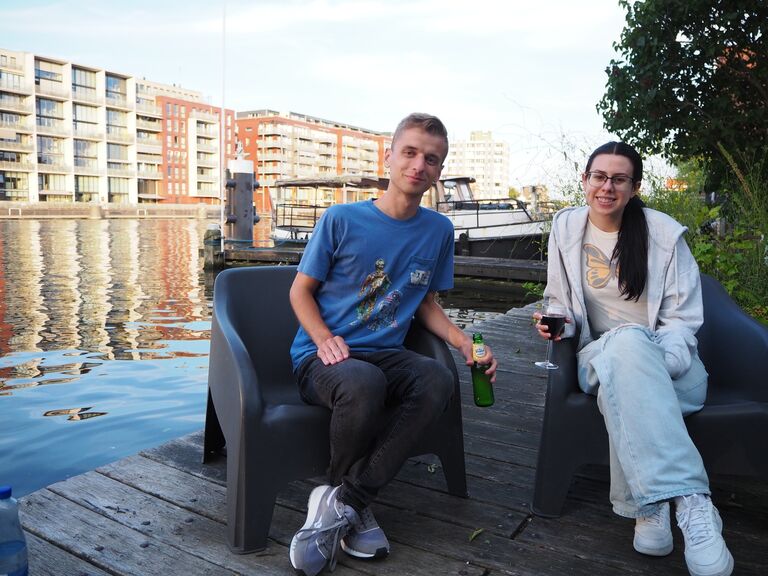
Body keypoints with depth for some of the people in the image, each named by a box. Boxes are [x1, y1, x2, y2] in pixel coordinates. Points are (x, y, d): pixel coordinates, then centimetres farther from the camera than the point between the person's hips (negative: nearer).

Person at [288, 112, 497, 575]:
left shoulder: (439, 230, 6)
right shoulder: (342, 219, -5)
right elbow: (301, 290, 3)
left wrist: (465, 342, -1)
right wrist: (325, 339, -16)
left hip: (386, 353, 4)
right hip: (321, 355, -3)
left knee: (438, 381, -31)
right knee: (364, 382, -39)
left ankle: (340, 502, -19)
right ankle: (354, 508, -9)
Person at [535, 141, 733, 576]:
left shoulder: (665, 233, 0)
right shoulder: (567, 228, 6)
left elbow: (683, 317, -1)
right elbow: (560, 302, 16)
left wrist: (662, 363, -20)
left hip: (668, 363, 0)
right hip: (600, 356, 1)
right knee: (625, 343, -39)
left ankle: (648, 503, -37)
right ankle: (690, 499, -45)